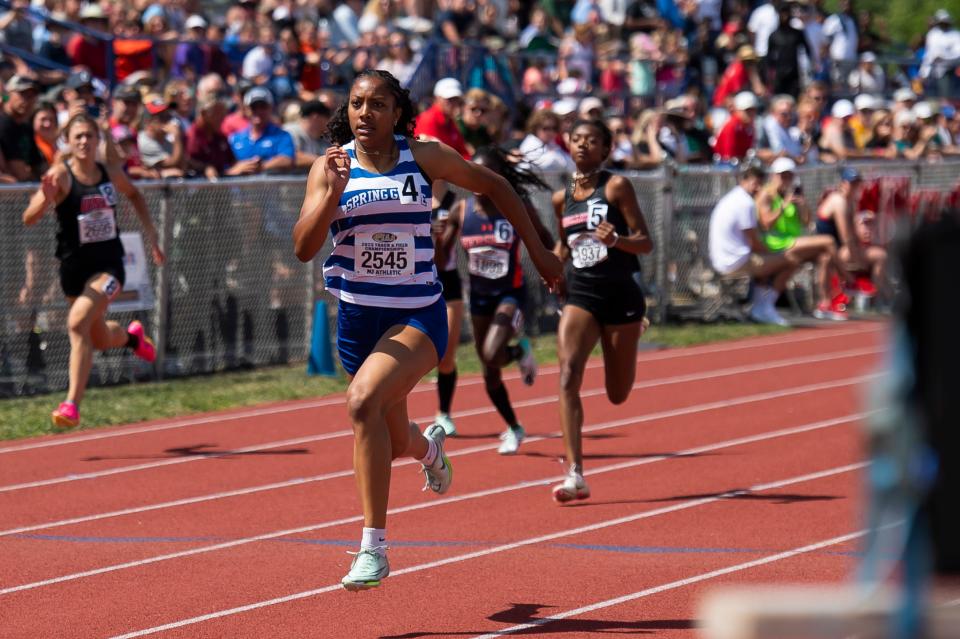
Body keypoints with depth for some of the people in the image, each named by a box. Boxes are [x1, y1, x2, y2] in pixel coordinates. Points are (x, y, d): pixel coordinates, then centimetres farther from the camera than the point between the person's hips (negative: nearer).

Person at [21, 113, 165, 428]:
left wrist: (150, 233, 15)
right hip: (74, 267, 1)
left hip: (109, 264, -1)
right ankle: (131, 335, 56)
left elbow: (134, 195, 22)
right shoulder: (60, 175, -13)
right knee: (100, 339, 17)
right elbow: (29, 218, -25)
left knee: (78, 322, -26)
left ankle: (73, 404, -24)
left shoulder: (111, 174, -3)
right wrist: (45, 199, -45)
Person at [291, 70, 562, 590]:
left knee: (364, 401, -30)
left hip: (418, 316, -3)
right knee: (392, 443, 16)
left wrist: (537, 251, 13)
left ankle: (374, 547, -25)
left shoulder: (423, 158, -4)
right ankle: (429, 447, 59)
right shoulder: (330, 167, -3)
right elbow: (303, 248, -12)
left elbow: (493, 185, 11)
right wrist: (333, 193, -26)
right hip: (357, 316, 3)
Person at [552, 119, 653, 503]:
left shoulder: (616, 187, -5)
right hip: (580, 295, 2)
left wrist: (616, 240, -26)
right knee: (568, 376, -21)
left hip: (621, 294, -2)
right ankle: (575, 474, -25)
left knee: (618, 395, 9)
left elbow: (646, 242, -7)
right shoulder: (562, 198, 7)